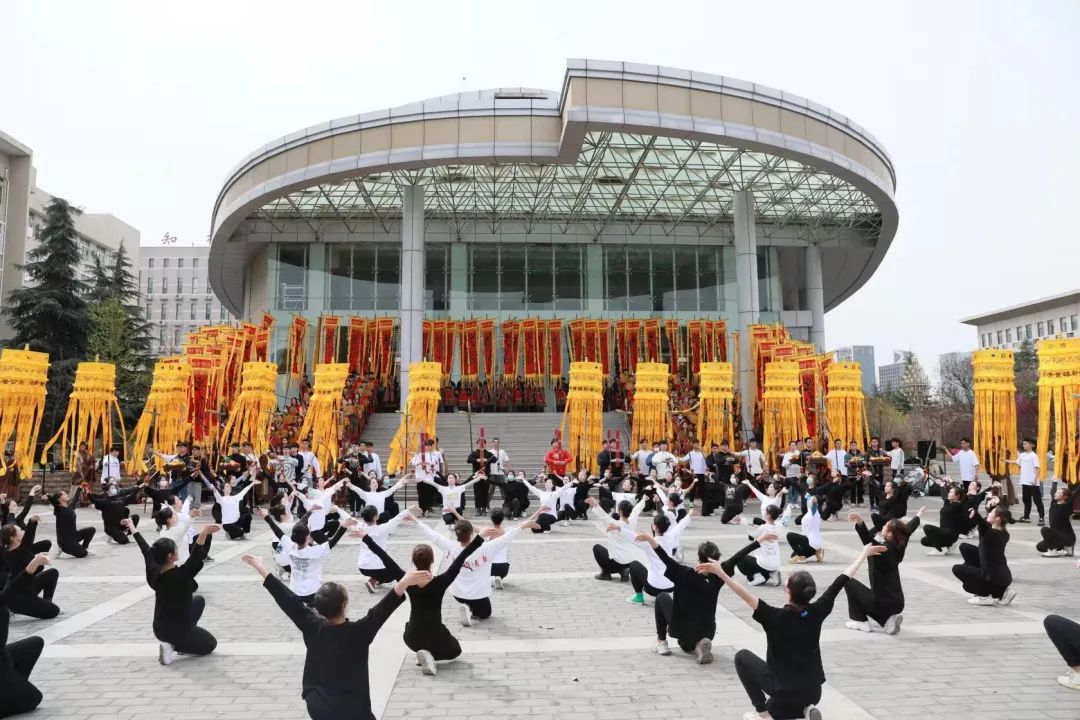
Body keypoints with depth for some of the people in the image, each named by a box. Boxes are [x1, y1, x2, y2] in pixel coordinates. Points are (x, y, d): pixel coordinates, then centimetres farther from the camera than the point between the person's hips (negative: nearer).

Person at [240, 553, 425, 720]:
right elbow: (383, 610, -31)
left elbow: (289, 600, -2)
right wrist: (405, 582, -45)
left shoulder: (312, 627, -7)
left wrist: (261, 569, 5)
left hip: (315, 704, 6)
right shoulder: (357, 632, -19)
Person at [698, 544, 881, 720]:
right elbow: (841, 581, -1)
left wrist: (721, 573, -42)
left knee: (742, 657, 13)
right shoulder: (816, 612, -8)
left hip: (785, 692, -5)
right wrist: (864, 553, 7)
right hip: (813, 692, 5)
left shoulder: (777, 617, -21)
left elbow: (747, 596, -34)